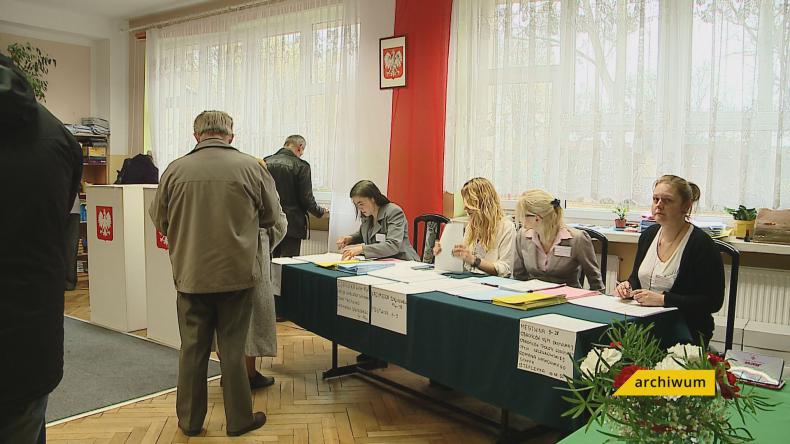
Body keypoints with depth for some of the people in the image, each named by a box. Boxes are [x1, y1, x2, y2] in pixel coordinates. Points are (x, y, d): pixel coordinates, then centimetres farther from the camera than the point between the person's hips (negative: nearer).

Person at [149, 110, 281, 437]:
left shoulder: (176, 170, -5)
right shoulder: (251, 167, -9)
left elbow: (159, 219, 7)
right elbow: (270, 217, 3)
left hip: (191, 275, 1)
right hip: (237, 274, -1)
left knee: (193, 349, 13)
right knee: (233, 348, 10)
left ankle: (190, 420, 27)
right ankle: (239, 419, 21)